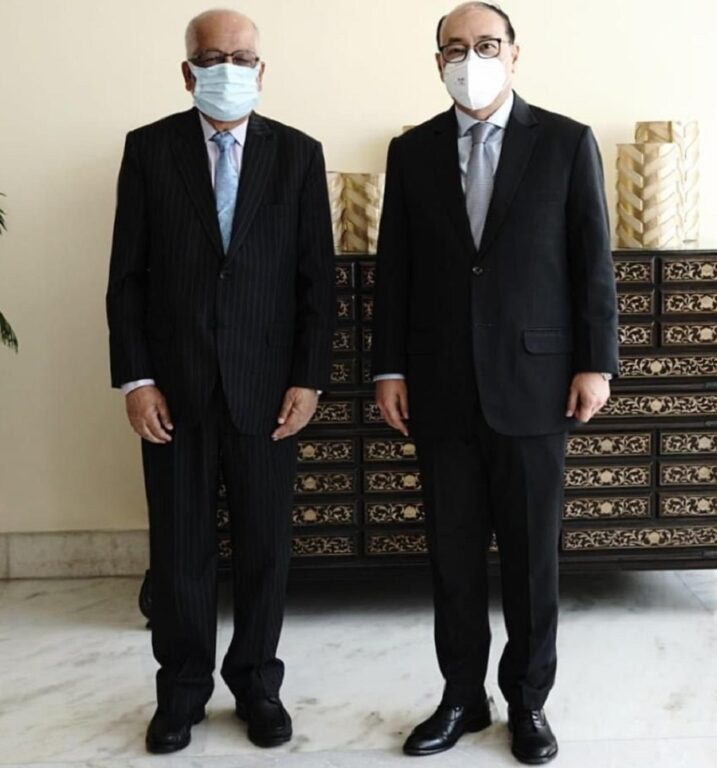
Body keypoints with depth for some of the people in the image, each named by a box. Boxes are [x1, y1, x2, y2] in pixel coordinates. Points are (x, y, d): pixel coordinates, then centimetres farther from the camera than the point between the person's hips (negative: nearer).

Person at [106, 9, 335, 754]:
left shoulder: (298, 153, 3)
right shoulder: (148, 148, 2)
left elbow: (317, 277, 1)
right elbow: (127, 275, 0)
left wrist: (308, 379, -5)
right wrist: (135, 378, -6)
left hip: (265, 384, 1)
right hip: (174, 384, 0)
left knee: (265, 544, 9)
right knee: (179, 546, 9)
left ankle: (256, 681, 27)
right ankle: (181, 688, 26)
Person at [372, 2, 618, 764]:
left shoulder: (567, 142, 2)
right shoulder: (411, 151, 7)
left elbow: (593, 262, 0)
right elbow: (394, 269, 6)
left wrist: (595, 363, -4)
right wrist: (388, 369, 2)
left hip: (532, 381, -2)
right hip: (441, 388, 2)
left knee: (531, 553, 8)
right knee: (452, 552, 9)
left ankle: (528, 700, 25)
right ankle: (462, 696, 25)